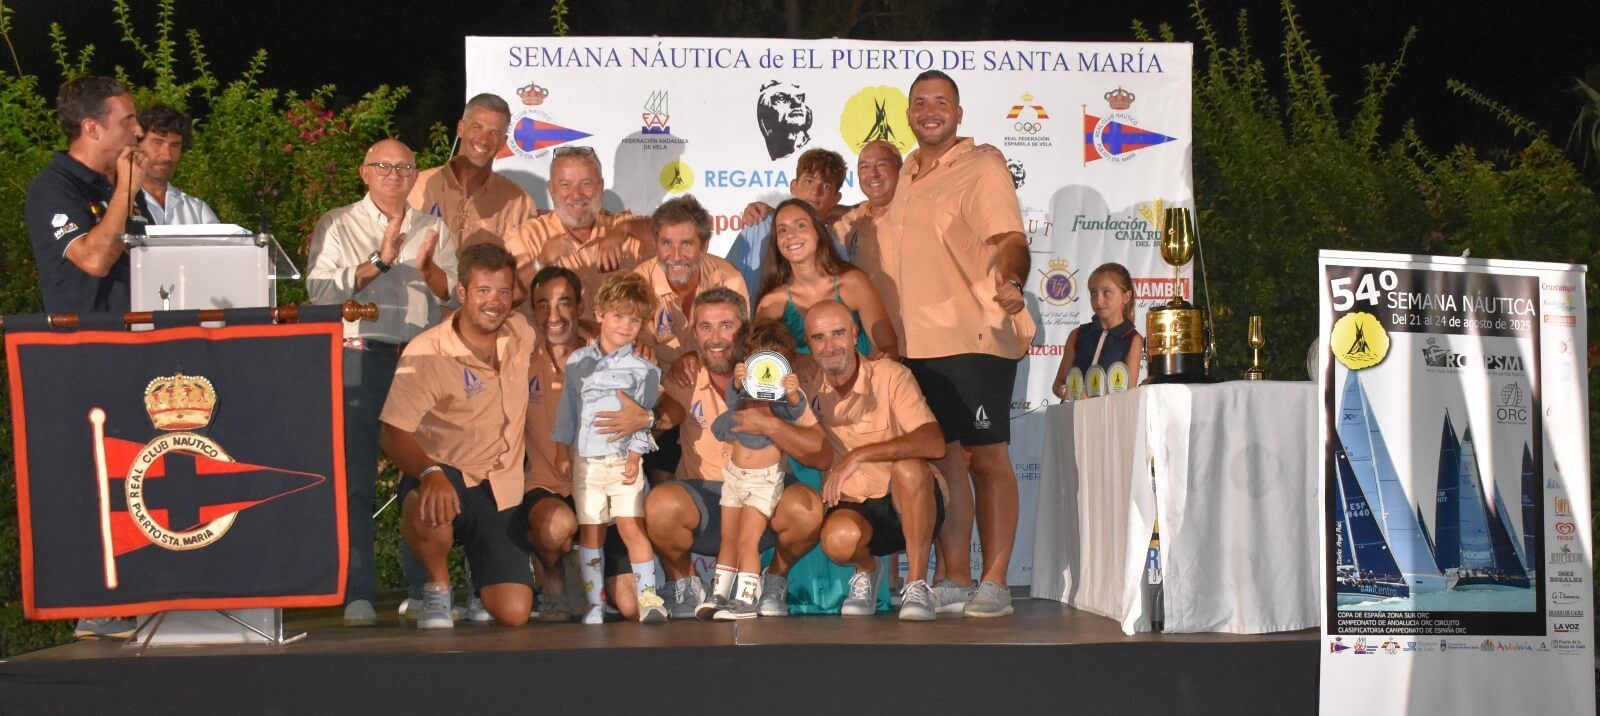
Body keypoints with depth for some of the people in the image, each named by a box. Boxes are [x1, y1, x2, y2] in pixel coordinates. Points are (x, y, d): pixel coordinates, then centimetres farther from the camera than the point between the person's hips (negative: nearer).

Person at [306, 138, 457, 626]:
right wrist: (379, 261, -15)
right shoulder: (337, 225, 8)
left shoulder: (434, 230, 18)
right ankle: (358, 594, -6)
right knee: (355, 477, -8)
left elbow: (459, 295, 9)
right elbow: (320, 290, -7)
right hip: (360, 355, -3)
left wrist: (427, 267, -9)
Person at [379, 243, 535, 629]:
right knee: (427, 509, -43)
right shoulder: (426, 353, -15)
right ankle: (438, 586, -8)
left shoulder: (521, 333, 2)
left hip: (502, 491, 4)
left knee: (514, 614, -8)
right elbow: (394, 433, -24)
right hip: (446, 477, -4)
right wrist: (430, 473, -42)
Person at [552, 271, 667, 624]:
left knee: (632, 527, -12)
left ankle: (648, 597, -10)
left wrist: (634, 456, -12)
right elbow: (567, 411, 14)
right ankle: (594, 604, 8)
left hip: (622, 460, -3)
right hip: (584, 461, 3)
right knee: (590, 532, 4)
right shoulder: (577, 362, 11)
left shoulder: (643, 369, 2)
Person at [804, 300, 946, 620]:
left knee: (908, 467, -34)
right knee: (839, 537, -33)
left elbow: (934, 443, -25)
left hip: (911, 503, -2)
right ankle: (866, 572, 5)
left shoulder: (889, 375, -12)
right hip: (852, 508, 2)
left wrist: (860, 455, -32)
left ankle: (917, 585, -20)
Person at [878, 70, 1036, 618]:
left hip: (976, 339, -7)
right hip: (917, 344, 7)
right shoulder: (906, 176, 20)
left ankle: (994, 583, -1)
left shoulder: (981, 169, -3)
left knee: (987, 458, -3)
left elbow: (1009, 239, -15)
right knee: (943, 459, 7)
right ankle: (954, 583, 11)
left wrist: (1010, 280, -35)